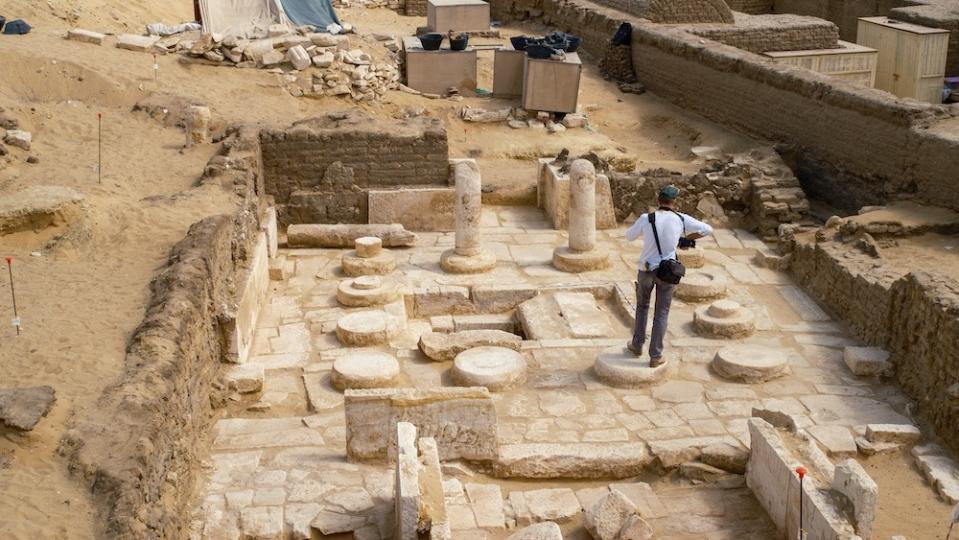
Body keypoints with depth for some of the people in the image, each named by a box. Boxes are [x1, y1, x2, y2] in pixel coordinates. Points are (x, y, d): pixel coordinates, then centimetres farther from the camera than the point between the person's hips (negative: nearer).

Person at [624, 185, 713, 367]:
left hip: (646, 270, 0)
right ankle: (655, 356, 8)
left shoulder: (646, 219, -13)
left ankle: (637, 345, 31)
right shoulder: (681, 219, -9)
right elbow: (708, 230, 0)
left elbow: (629, 236, 6)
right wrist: (686, 238, 11)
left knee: (642, 305, 24)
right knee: (661, 313, 9)